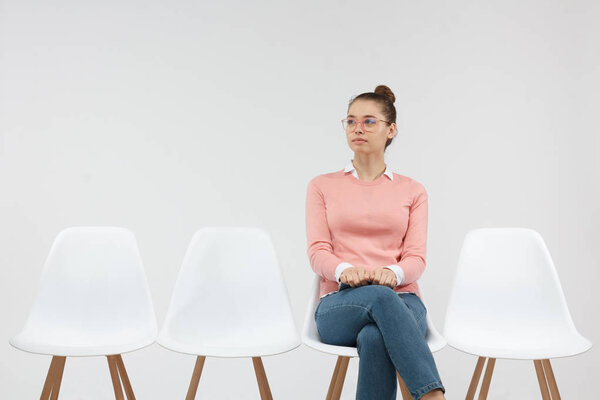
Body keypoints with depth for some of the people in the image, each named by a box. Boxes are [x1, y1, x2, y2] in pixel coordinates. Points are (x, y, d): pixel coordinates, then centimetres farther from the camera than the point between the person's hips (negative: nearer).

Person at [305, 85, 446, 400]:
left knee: (375, 338, -39)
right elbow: (317, 251, 3)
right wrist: (345, 270, -21)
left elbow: (416, 257, 5)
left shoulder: (412, 191, 16)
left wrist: (391, 273, -20)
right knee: (381, 298, -39)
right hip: (340, 305, 0)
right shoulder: (322, 186, 16)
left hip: (401, 300, 1)